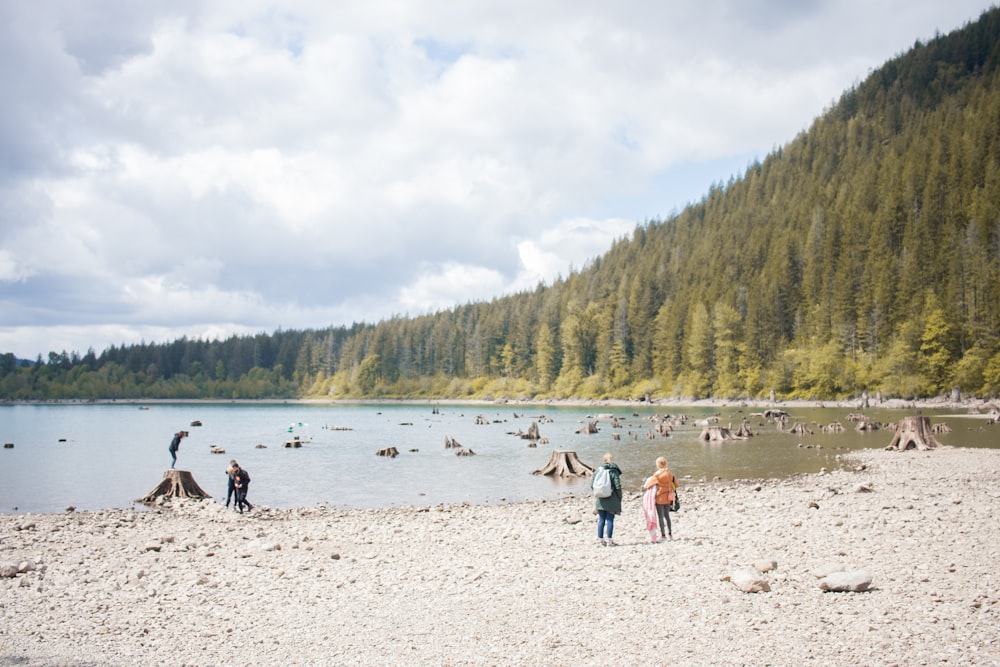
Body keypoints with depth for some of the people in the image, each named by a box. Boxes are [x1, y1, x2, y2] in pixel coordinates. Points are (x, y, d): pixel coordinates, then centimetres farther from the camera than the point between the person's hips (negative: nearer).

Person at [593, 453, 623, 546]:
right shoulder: (614, 471, -8)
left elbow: (592, 484, 2)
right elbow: (618, 486, -13)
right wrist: (619, 497, 1)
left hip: (600, 500, 3)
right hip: (611, 500, -3)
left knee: (601, 520, 9)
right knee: (610, 520, 2)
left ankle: (601, 540, 13)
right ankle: (609, 540, 3)